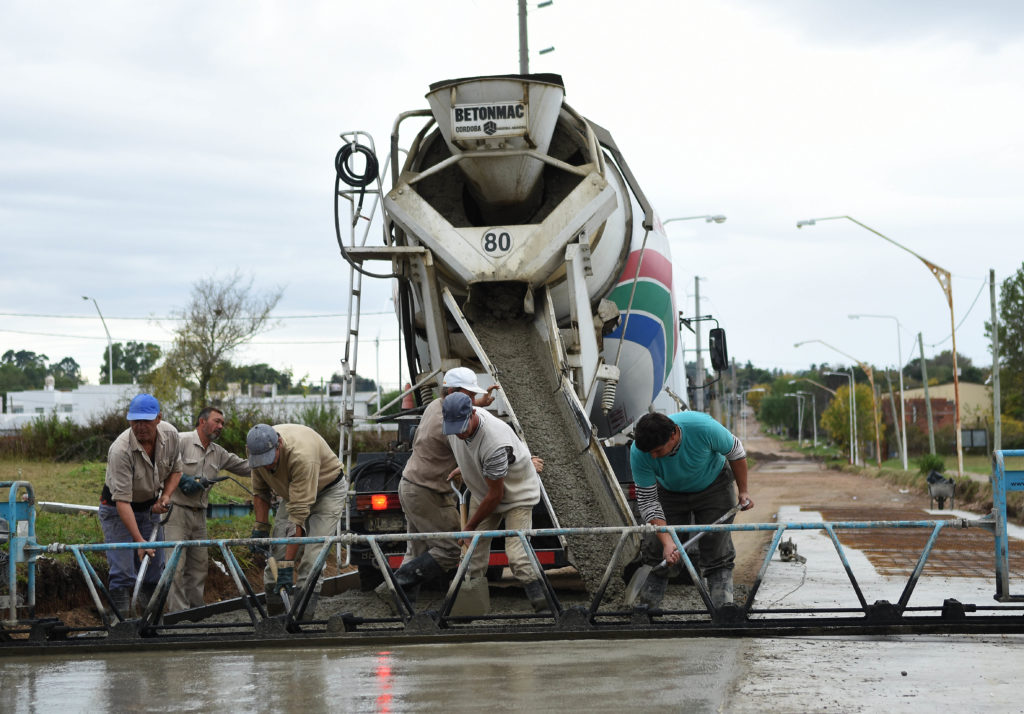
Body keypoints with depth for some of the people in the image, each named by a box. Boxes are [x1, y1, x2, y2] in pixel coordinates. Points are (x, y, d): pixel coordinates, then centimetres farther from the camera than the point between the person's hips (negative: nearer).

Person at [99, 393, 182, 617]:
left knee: (154, 569, 7)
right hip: (117, 509, -6)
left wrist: (166, 496, -12)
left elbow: (175, 470, 7)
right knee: (123, 572, -12)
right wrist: (139, 540, -39)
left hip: (149, 507, 6)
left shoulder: (170, 435, -15)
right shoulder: (121, 450, -34)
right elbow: (122, 500, -34)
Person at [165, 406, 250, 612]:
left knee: (199, 563, 11)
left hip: (199, 514, 8)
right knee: (176, 564, -10)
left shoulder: (218, 453, 15)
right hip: (176, 510, -8)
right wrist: (182, 479, -19)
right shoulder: (181, 441, -7)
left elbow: (245, 467, 18)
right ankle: (178, 611, -9)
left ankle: (196, 608, 21)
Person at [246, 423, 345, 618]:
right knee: (279, 548, -7)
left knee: (314, 550, -20)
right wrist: (261, 527, -8)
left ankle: (302, 613, -22)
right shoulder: (259, 449, -21)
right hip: (291, 491, 6)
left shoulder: (301, 455, -42)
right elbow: (260, 491, 0)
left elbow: (299, 513, -43)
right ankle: (272, 606, -4)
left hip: (327, 490, -6)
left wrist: (288, 565, -43)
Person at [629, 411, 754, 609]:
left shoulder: (703, 427, -38)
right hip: (670, 493, 1)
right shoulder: (639, 453, -33)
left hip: (713, 486, -1)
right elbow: (647, 500, -26)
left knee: (717, 552, -9)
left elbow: (735, 451, -16)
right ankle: (645, 606, 8)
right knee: (657, 552, -5)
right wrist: (667, 541, -36)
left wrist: (743, 491, -8)